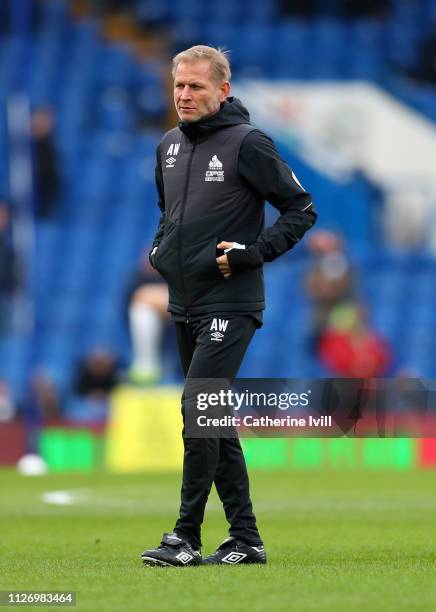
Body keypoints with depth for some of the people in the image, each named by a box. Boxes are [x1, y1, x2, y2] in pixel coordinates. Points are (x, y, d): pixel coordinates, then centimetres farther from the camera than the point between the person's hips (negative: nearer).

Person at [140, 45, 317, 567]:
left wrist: (254, 253, -16)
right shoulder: (169, 146, 12)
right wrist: (160, 246, 11)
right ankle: (245, 538, 15)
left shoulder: (247, 144, -10)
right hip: (184, 304, 8)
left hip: (230, 304, -8)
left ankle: (186, 536, -12)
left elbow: (301, 210, -7)